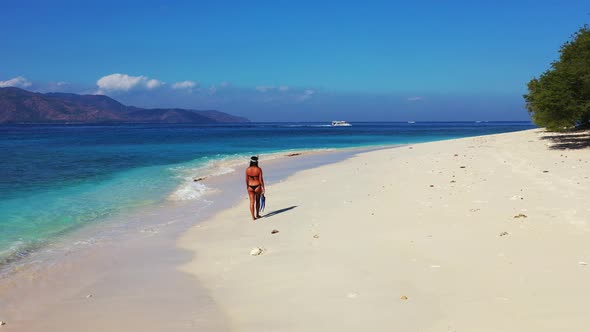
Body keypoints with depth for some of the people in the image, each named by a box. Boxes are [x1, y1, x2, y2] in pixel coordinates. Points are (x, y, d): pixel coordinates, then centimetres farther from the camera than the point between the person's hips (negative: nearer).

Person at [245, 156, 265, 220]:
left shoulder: (247, 169, -6)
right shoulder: (259, 169, -13)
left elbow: (247, 179, 1)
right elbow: (261, 180, -11)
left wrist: (247, 186, 16)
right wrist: (263, 188, -3)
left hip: (250, 187, 1)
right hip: (257, 186, -1)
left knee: (252, 202, 5)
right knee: (258, 201, 18)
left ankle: (253, 217, 2)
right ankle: (257, 215, 31)